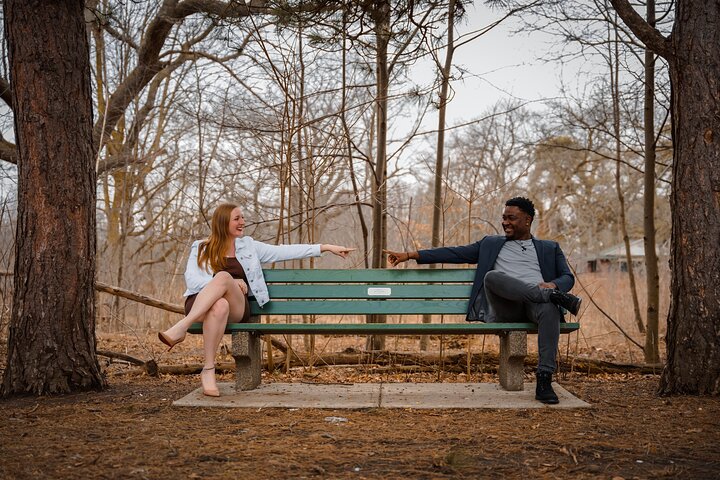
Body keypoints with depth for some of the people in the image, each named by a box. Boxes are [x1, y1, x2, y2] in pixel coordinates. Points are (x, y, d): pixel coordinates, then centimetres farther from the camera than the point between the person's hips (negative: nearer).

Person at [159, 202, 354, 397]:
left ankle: (181, 328, -39)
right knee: (219, 306, -40)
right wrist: (231, 282, -14)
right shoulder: (201, 248, 13)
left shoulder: (248, 246, 20)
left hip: (236, 309, 1)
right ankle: (208, 370, -38)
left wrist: (326, 247, 10)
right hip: (200, 304, -1)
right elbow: (191, 279, -1)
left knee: (224, 276, -32)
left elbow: (285, 251, 16)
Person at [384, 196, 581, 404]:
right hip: (504, 308, 0)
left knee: (550, 308, -39)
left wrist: (553, 284, -9)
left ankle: (544, 378, -39)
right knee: (492, 276, -34)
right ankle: (555, 297, -30)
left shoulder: (550, 248, 26)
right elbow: (454, 253, 21)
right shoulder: (491, 244, 27)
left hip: (535, 305, 0)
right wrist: (410, 255, 14)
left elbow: (568, 277, 17)